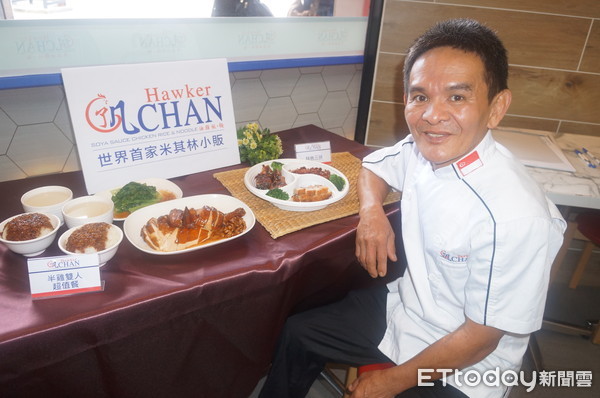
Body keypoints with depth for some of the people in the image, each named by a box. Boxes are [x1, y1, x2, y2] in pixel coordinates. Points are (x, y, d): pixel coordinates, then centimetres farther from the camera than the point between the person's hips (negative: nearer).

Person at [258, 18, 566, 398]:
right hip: (402, 306, 6)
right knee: (297, 332, 11)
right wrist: (372, 210, -12)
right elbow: (373, 166, 10)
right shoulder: (423, 150, -13)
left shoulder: (517, 217, -30)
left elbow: (481, 337, -20)